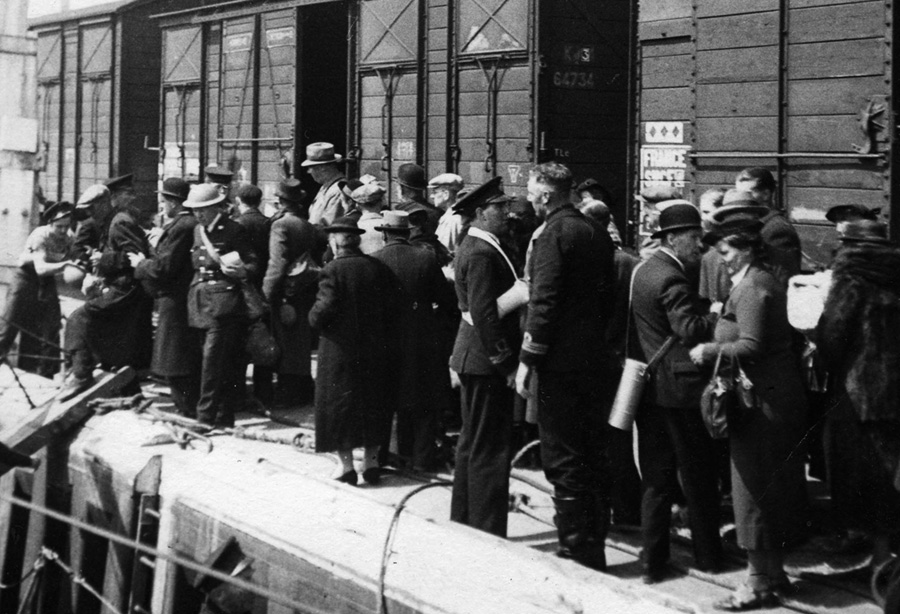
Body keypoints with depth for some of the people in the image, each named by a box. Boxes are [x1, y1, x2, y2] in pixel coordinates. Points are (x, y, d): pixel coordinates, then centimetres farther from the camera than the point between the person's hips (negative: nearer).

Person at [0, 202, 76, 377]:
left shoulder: (68, 237, -10)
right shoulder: (40, 236, -27)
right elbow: (40, 268, -39)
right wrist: (64, 264, -53)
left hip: (47, 280, 5)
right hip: (27, 276, -5)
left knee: (50, 328, 1)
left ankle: (45, 373, 10)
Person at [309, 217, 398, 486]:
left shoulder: (333, 270, -14)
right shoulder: (377, 268, 0)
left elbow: (324, 309, -20)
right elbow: (391, 307, 0)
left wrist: (314, 319, 1)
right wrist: (382, 337, 13)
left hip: (340, 349, -4)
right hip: (374, 349, 4)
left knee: (339, 404, 6)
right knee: (371, 403, 14)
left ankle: (346, 465, 6)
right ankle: (371, 461, 18)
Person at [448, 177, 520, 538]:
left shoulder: (475, 247, 14)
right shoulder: (482, 253, -18)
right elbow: (484, 313, -24)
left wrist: (506, 356, 20)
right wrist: (505, 361, -20)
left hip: (474, 359, 11)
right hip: (486, 360, -11)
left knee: (472, 444, 17)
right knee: (489, 450, -6)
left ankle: (463, 523, 27)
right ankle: (487, 533, -1)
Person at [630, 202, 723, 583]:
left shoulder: (642, 270, 12)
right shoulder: (672, 279, -16)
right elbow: (689, 329, -27)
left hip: (647, 389, 8)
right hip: (680, 388, -8)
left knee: (656, 480, 10)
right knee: (698, 477, 6)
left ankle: (653, 562, 10)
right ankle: (707, 556, 17)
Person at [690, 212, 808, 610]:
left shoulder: (751, 287, -16)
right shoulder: (765, 282, 15)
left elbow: (751, 346, -24)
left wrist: (709, 350, -13)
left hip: (761, 398, -10)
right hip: (780, 394, 10)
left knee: (754, 488, -4)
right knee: (774, 486, 16)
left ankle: (758, 583, 2)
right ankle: (774, 570, 26)